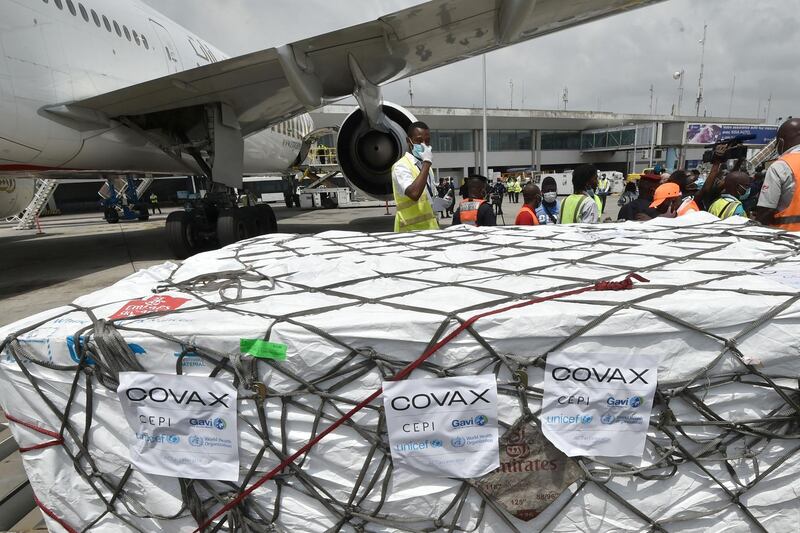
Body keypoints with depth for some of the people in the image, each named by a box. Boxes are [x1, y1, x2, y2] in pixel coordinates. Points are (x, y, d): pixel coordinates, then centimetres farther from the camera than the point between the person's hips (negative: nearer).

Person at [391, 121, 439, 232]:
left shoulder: (425, 165, 13)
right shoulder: (401, 166, -11)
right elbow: (414, 194, -29)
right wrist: (427, 162, -24)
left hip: (430, 227, 7)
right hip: (412, 229, -7)